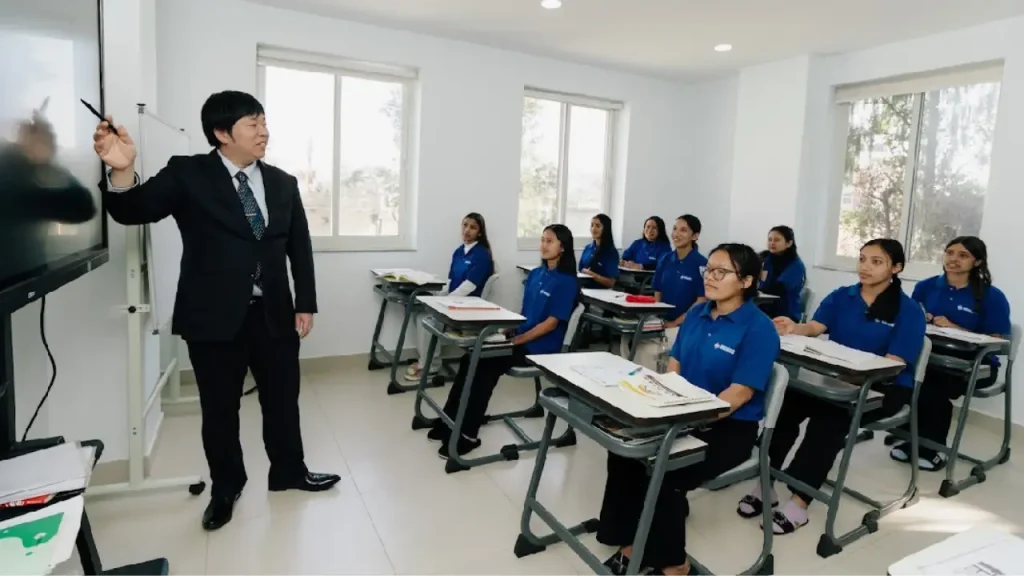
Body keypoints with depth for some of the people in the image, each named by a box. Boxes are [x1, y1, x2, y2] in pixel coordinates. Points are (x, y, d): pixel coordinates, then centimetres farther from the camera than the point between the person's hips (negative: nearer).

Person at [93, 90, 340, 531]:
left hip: (273, 314, 3)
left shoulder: (283, 183, 8)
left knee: (283, 399, 15)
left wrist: (305, 304, 5)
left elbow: (300, 248, 9)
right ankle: (225, 488, 32)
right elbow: (134, 212, -12)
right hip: (214, 316, -3)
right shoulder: (188, 174, -3)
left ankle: (288, 473, 36)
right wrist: (122, 171, -33)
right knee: (219, 409, 10)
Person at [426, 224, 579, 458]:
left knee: (483, 367, -21)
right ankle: (451, 421, -7)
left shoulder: (566, 281, -12)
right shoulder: (535, 274, 12)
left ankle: (468, 434, -10)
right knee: (471, 359, -13)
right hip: (520, 338, 7)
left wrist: (517, 340, -18)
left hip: (539, 347, -7)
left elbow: (551, 323, -16)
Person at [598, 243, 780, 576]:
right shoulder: (697, 314, 8)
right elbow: (674, 365, 12)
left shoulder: (759, 329, -13)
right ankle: (629, 545, -1)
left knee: (663, 472, -24)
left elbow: (740, 392, -18)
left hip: (728, 428, -6)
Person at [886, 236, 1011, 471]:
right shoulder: (925, 287, 8)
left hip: (974, 365, -3)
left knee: (931, 385, -33)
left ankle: (930, 447, -8)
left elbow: (995, 342, -6)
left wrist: (953, 327, -15)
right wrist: (922, 320, -7)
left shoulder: (992, 297, -2)